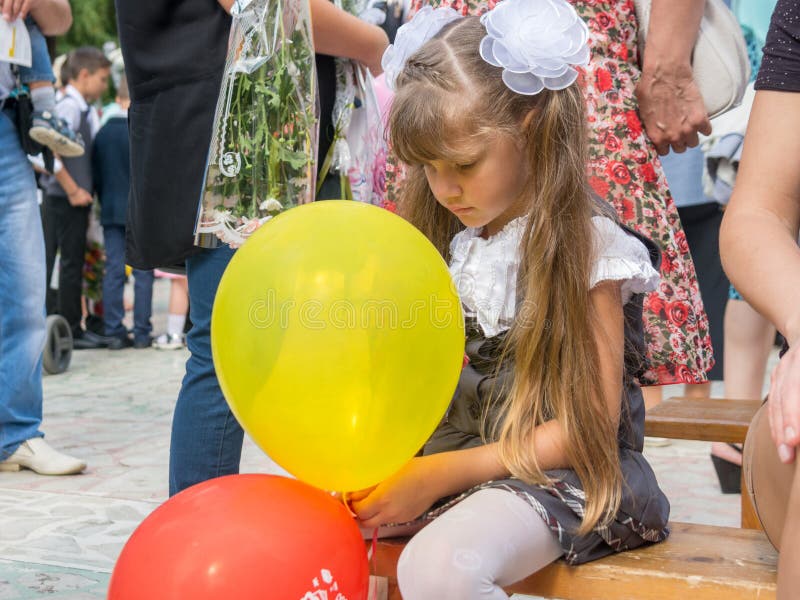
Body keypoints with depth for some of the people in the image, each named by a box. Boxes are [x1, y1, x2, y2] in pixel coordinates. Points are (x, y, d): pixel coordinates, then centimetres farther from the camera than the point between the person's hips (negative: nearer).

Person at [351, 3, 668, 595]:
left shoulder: (586, 241, -11)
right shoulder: (444, 236, 8)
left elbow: (592, 424, -13)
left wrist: (442, 473, -18)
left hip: (558, 473, -6)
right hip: (443, 459, 7)